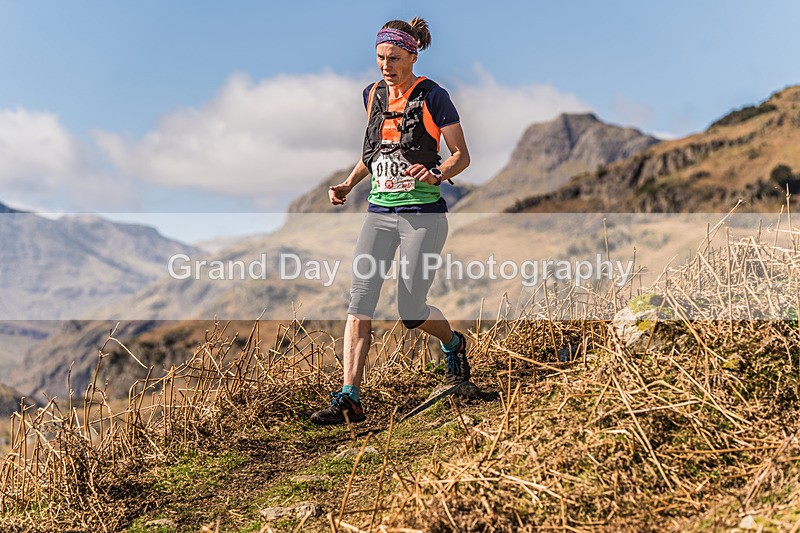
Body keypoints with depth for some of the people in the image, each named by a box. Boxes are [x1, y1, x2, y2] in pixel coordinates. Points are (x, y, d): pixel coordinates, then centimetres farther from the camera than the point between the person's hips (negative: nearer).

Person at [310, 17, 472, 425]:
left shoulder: (432, 97, -6)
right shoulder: (373, 95, 11)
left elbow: (462, 155, -4)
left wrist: (437, 174, -24)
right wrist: (348, 184, 11)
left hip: (423, 214, -5)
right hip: (379, 212, 5)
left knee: (410, 312, -2)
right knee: (359, 300, -8)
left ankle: (453, 344, 32)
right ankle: (349, 399, -7)